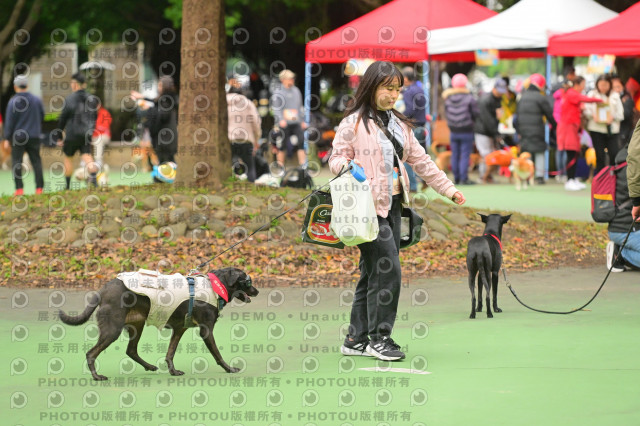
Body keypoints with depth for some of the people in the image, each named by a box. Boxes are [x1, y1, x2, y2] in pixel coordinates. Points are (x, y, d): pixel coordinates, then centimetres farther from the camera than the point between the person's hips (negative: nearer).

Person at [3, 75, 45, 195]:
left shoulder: (13, 101, -10)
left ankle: (19, 188, -5)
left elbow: (9, 121, -8)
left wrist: (7, 138, -3)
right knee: (36, 161, 8)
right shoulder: (37, 100, 1)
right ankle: (39, 187, 4)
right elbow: (42, 116, 12)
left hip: (18, 137, -3)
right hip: (34, 136, 3)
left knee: (16, 162, 2)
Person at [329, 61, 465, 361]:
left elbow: (420, 161, 20)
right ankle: (379, 337, -6)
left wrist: (449, 189, 17)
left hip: (393, 204, 7)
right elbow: (336, 157, -3)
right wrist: (346, 166, -27)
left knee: (372, 273, 9)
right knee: (387, 269, -14)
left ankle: (356, 339, 14)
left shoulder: (399, 124, 17)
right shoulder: (354, 123, -4)